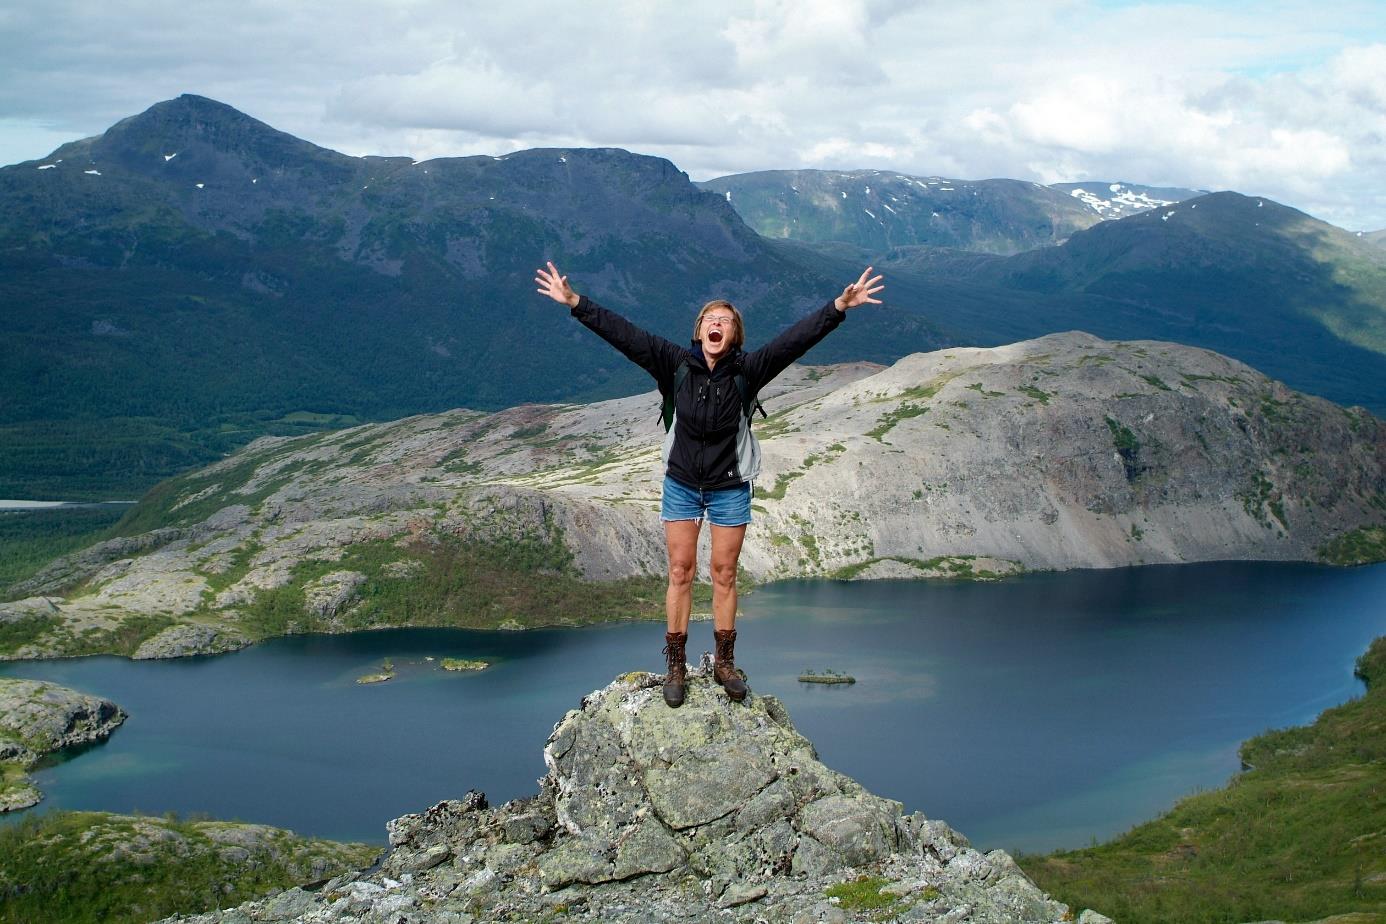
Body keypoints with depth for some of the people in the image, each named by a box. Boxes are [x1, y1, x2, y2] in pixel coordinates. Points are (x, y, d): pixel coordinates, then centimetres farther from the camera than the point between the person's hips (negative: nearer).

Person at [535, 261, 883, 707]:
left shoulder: (747, 370, -10)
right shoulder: (676, 364, -8)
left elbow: (796, 338, -19)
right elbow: (623, 333, -11)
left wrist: (839, 307, -29)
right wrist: (576, 303, -16)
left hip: (730, 490, 0)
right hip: (681, 485, 1)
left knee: (724, 574, 9)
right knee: (680, 572, 4)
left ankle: (724, 662, 23)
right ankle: (676, 667, 14)